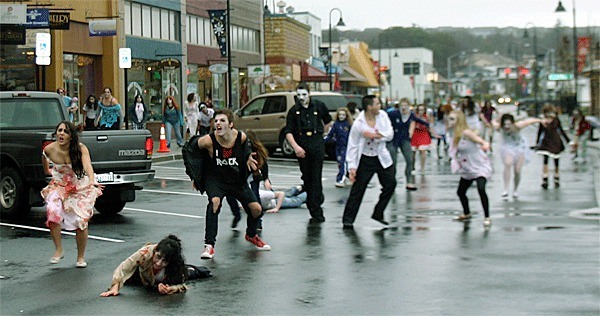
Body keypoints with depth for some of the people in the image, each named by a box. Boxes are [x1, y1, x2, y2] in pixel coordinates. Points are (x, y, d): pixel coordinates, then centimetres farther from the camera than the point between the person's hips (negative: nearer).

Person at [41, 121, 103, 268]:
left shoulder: (80, 148, -23)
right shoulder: (49, 149, -15)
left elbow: (87, 165, -41)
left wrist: (92, 181, -59)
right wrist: (47, 171, 28)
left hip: (80, 188, -2)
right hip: (59, 187, 2)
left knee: (81, 221, -7)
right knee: (52, 211, -25)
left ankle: (81, 257, 14)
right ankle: (58, 250, -9)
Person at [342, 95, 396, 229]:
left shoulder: (382, 115, -5)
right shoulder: (358, 124, -19)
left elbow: (390, 134, -7)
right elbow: (352, 146, -15)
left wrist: (376, 135, -24)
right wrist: (352, 167, -19)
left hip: (382, 157, 5)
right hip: (365, 160, -5)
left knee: (390, 184, 0)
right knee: (358, 189, -4)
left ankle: (378, 213, 15)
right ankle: (348, 219, 3)